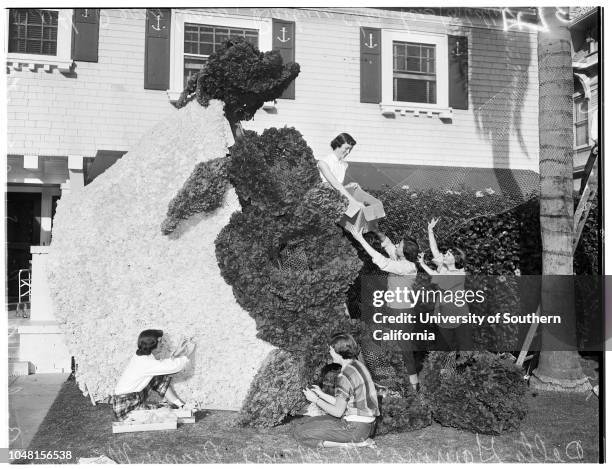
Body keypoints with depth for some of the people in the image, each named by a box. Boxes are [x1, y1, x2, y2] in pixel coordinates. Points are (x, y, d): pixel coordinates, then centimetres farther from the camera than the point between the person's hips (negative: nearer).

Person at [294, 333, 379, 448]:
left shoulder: (344, 376, -20)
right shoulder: (359, 366, 8)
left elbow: (338, 411, -16)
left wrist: (315, 400, -4)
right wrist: (322, 394, 14)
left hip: (355, 428, -10)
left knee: (300, 433, -9)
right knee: (313, 421, 22)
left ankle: (353, 443, -9)